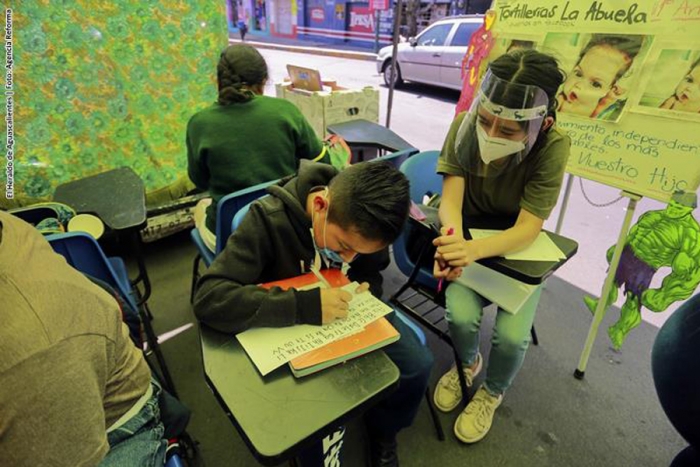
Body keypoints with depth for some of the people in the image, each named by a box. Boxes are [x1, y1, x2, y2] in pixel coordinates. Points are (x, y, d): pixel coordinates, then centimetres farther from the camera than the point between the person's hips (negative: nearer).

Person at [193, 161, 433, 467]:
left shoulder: (364, 220, -16)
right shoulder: (269, 220, -30)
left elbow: (372, 272, 4)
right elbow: (208, 299, -36)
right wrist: (303, 306, -45)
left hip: (349, 313, 4)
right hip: (291, 325, -3)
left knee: (416, 364, -10)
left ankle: (383, 432, 20)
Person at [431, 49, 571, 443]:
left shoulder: (553, 147, -25)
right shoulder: (465, 125, -20)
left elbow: (528, 229, -28)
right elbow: (451, 197, -22)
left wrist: (475, 250, -48)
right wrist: (451, 238, -45)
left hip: (519, 247, -1)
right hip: (468, 235, 1)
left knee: (512, 334, -19)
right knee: (460, 316, -22)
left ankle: (492, 393, 18)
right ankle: (468, 363, 18)